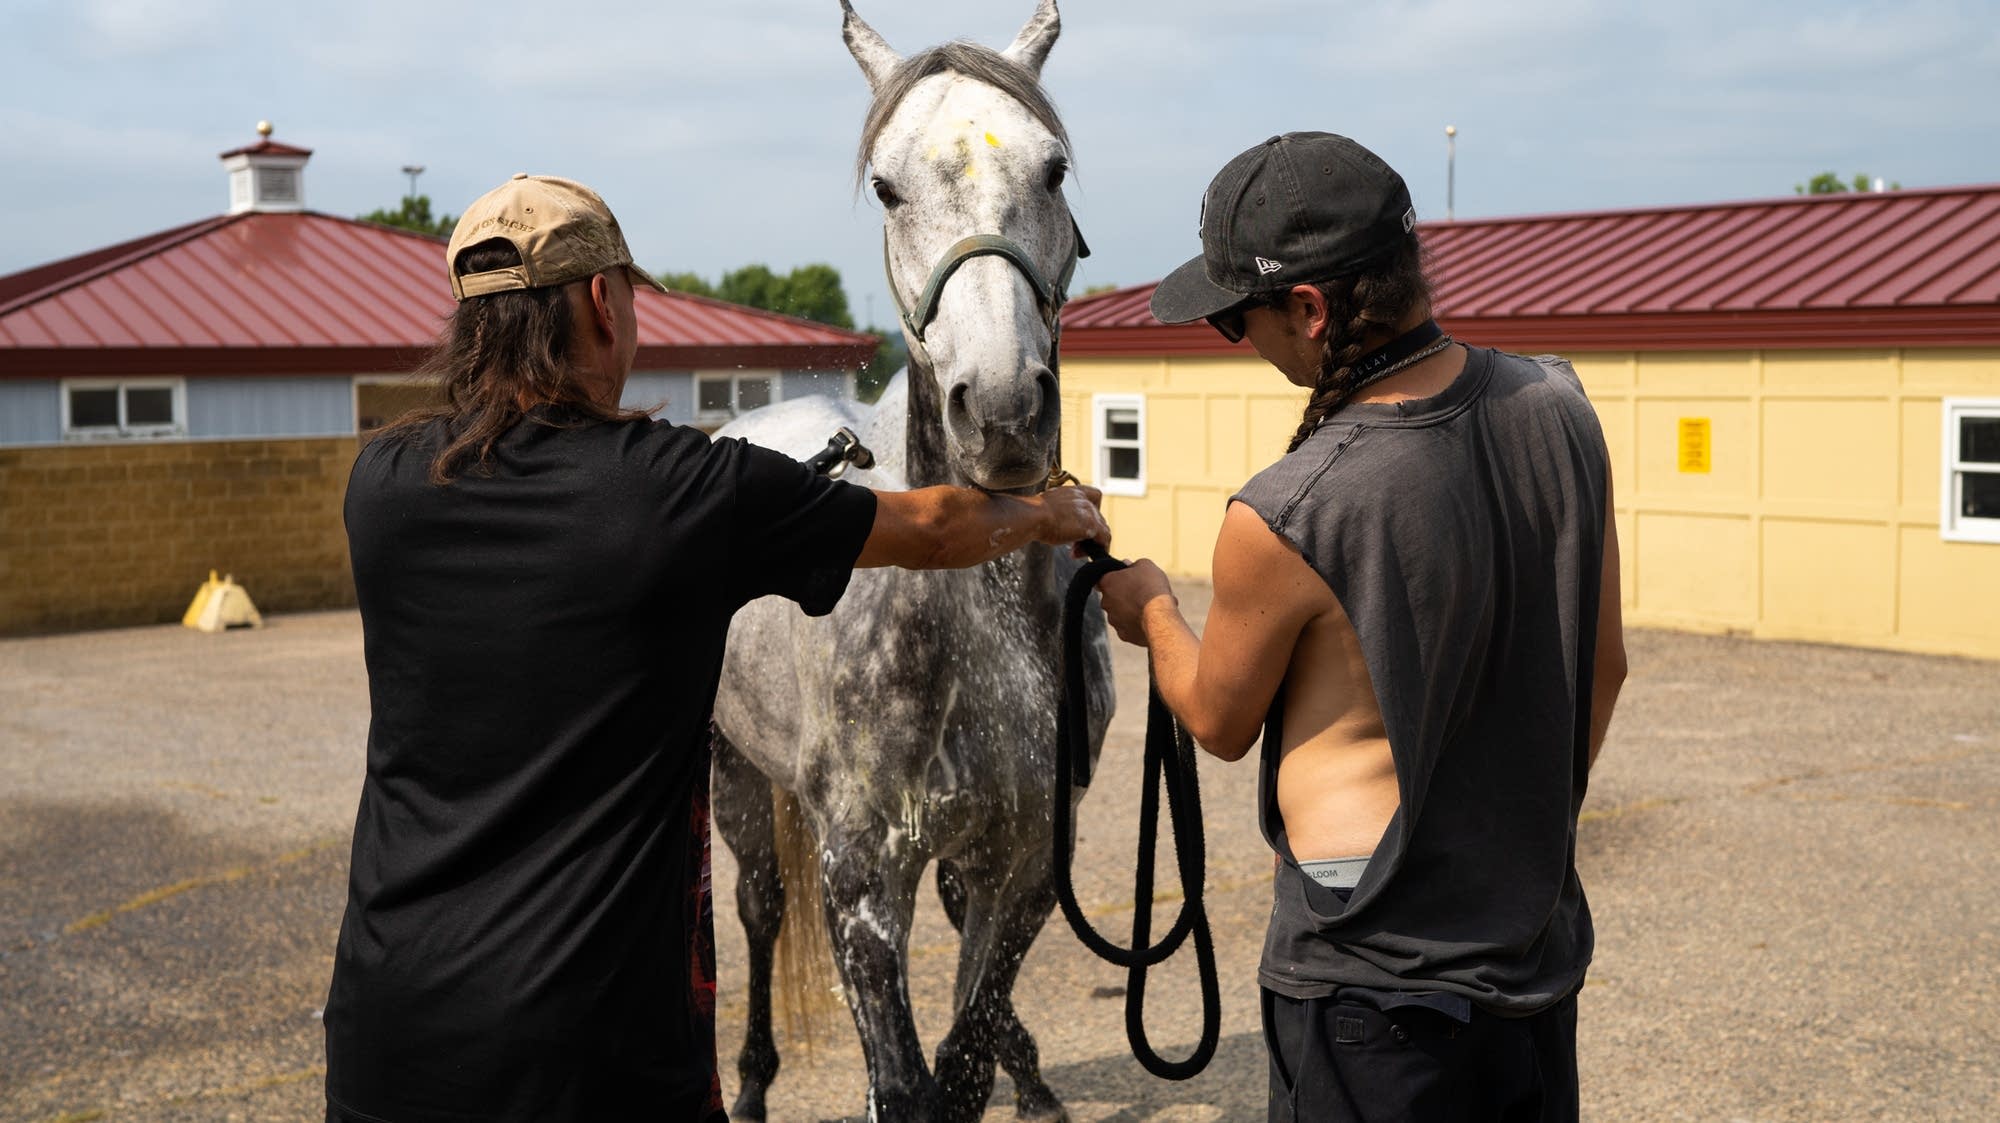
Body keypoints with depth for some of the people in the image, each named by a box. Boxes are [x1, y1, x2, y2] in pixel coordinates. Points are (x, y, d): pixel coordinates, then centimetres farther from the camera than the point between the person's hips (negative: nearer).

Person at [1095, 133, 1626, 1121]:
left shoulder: (1278, 522, -24)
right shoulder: (1559, 411, -6)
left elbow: (1220, 722, -4)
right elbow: (1602, 669, 6)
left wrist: (1150, 610, 15)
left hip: (1374, 991, -6)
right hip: (1542, 955, 6)